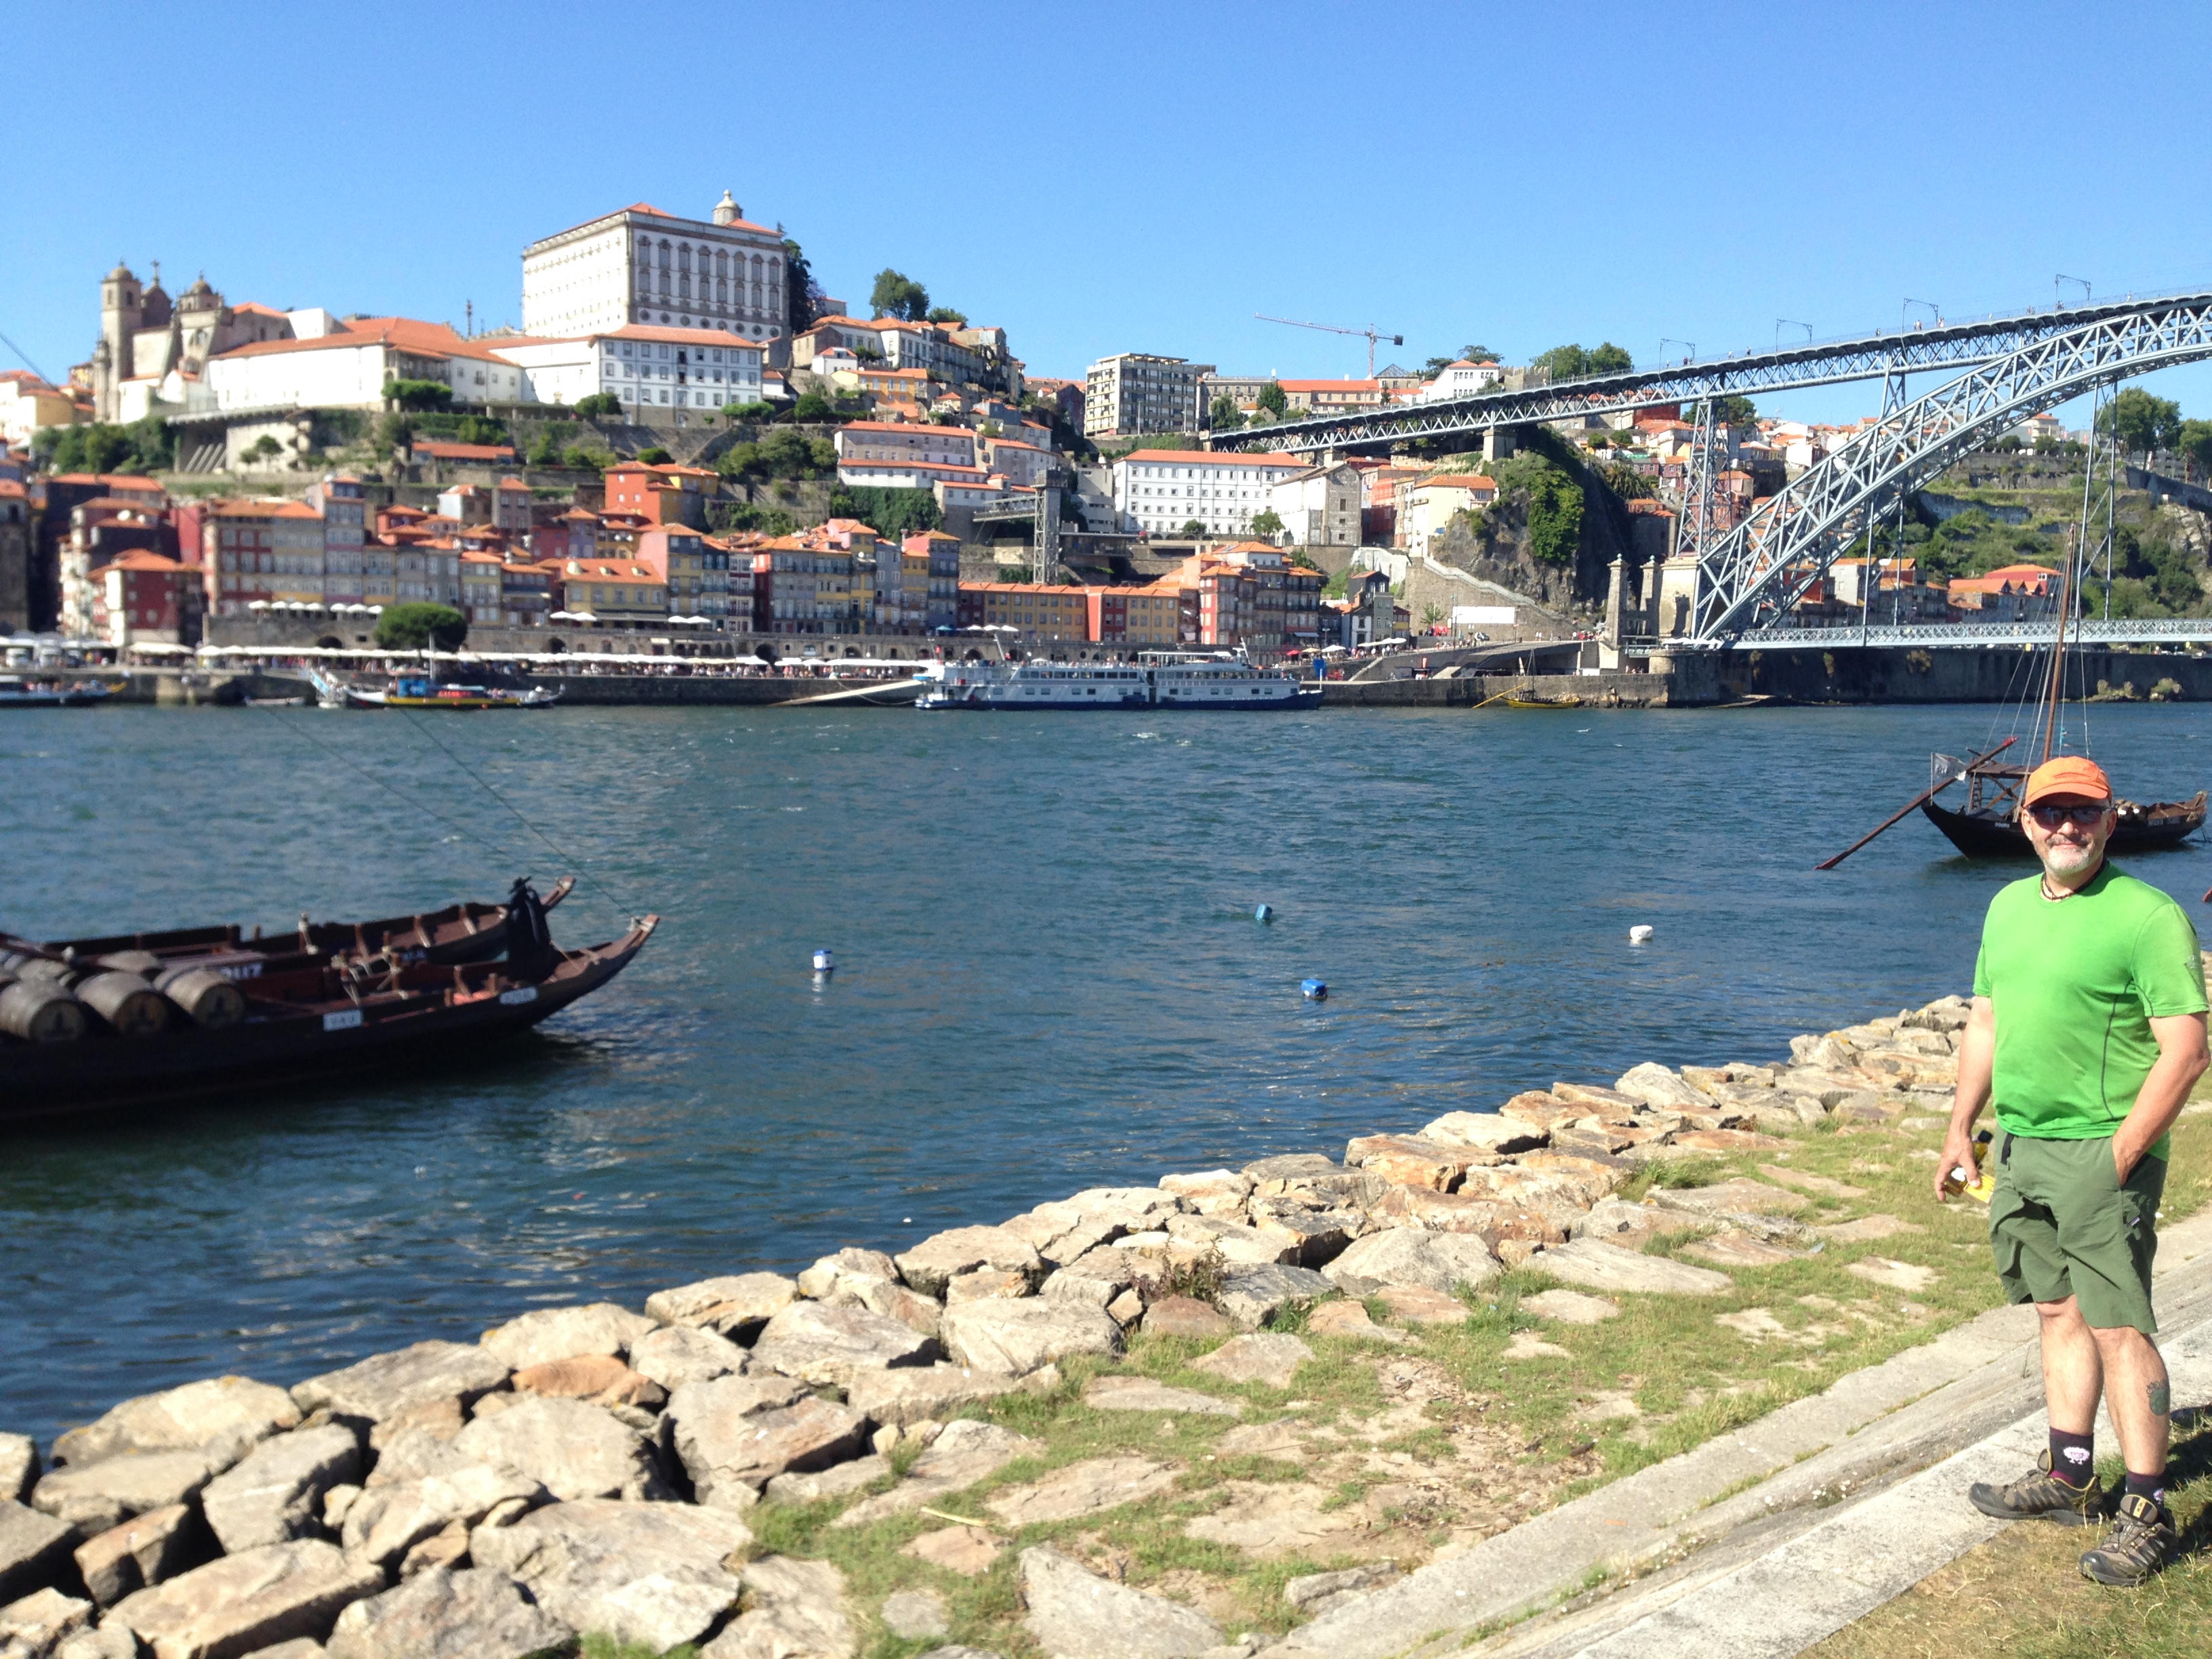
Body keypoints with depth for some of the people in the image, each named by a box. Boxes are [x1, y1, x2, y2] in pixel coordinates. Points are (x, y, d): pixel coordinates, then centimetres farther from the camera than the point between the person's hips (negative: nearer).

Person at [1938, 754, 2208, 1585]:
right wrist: (1960, 1128, 17)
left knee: (2119, 1327, -5)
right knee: (2059, 1313, 15)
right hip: (2020, 1146, 7)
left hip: (2101, 1151, -7)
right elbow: (1986, 1023, 19)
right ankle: (2070, 1477, 26)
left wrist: (2120, 1155, -18)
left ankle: (2145, 1511, 5)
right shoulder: (2008, 906, 12)